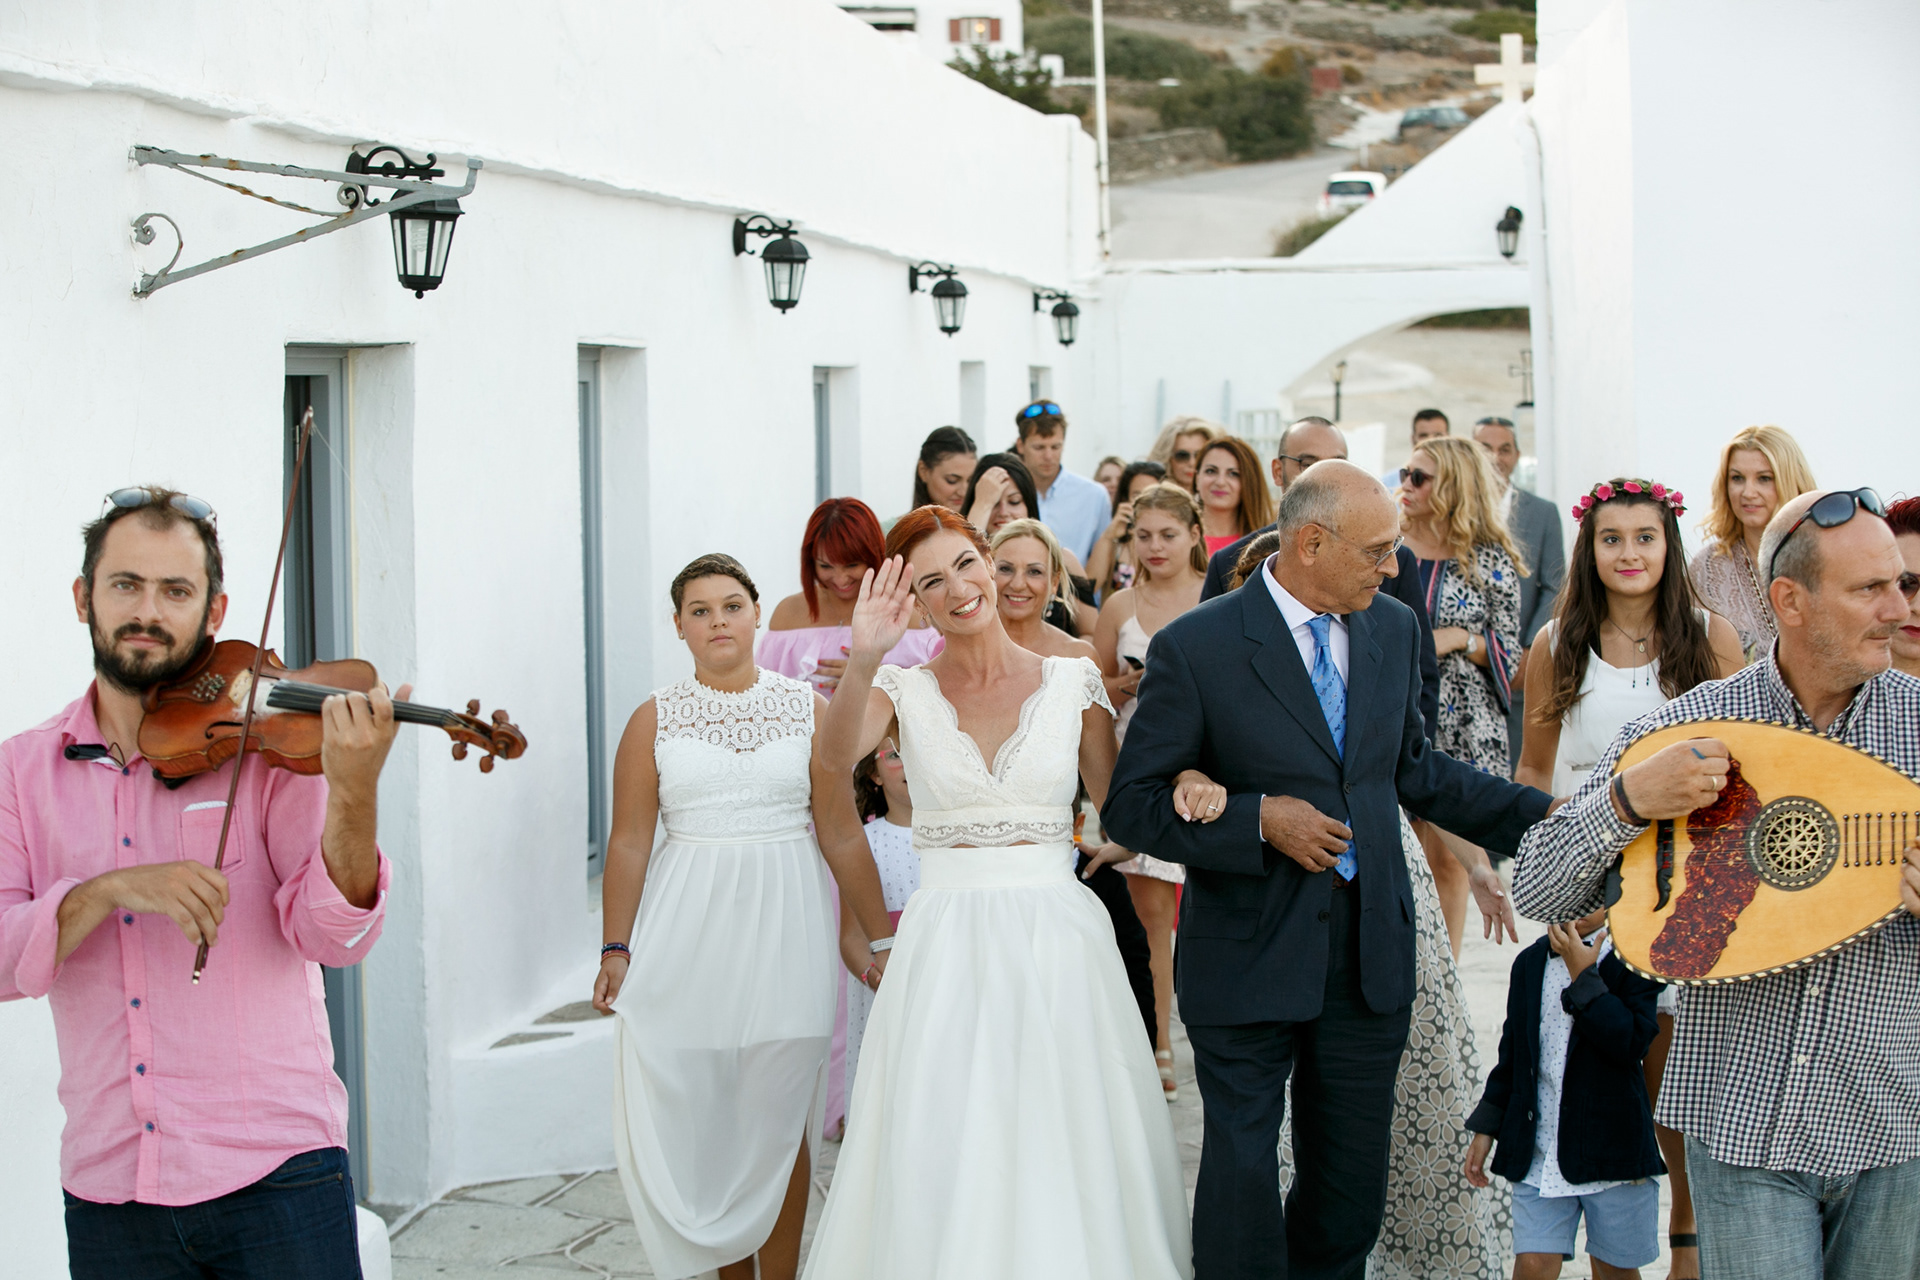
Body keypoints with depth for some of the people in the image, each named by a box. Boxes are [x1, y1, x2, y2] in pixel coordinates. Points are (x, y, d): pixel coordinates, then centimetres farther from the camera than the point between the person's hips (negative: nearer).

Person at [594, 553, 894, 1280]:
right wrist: (614, 949, -4)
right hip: (686, 928, 0)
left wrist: (882, 940, 4)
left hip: (783, 925, 0)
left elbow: (841, 836, 5)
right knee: (698, 1117, 1)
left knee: (776, 1121, 3)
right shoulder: (655, 720, 4)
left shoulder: (808, 710, 4)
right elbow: (628, 844, 2)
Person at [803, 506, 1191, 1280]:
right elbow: (837, 753, -18)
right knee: (944, 1161, -1)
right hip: (945, 946, 0)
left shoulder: (1072, 682, 5)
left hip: (1058, 938, 0)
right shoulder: (906, 692, 3)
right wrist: (864, 660, -35)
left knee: (1063, 1150, 1)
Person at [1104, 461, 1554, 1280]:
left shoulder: (1394, 630, 6)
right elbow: (1131, 806, -9)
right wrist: (1258, 819, -20)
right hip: (1248, 959, -5)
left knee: (1353, 1177, 12)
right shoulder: (1195, 648, -12)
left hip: (1370, 957, 5)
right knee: (1242, 1174, 1)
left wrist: (1538, 818, 13)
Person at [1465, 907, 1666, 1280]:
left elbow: (1632, 1044, -21)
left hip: (1611, 1149, -3)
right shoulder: (1530, 963, 9)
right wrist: (1485, 1126, 14)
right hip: (1538, 1151, 3)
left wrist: (1584, 975, -18)